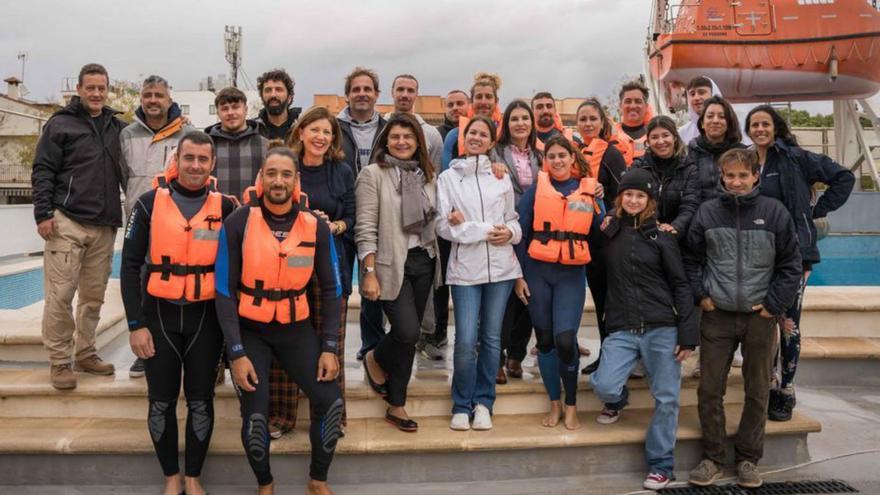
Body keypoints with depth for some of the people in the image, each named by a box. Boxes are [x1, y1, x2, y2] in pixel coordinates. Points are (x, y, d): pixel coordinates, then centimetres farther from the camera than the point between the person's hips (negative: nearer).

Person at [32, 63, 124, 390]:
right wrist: (43, 214, -9)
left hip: (104, 226, 4)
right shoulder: (61, 124, 3)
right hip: (67, 222, -4)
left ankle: (86, 354, 21)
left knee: (94, 295, 9)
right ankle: (59, 361, 5)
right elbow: (42, 171, -1)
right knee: (60, 293, -5)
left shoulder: (118, 128, 15)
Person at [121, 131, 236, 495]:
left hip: (205, 316, 1)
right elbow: (130, 265, -4)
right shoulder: (150, 203, -4)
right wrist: (135, 324, -8)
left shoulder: (224, 207, -1)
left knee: (200, 401, 8)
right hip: (159, 315, 0)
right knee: (162, 401, 8)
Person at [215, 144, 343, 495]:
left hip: (296, 328, 3)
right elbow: (224, 291, -10)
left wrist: (329, 348, -4)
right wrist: (237, 353, -15)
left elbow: (331, 290, 2)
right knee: (255, 412, -10)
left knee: (330, 401, -7)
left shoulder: (316, 228, -5)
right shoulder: (238, 224, -12)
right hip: (249, 330, -2)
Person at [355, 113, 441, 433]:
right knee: (407, 332, -14)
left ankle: (396, 406, 22)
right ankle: (375, 359, 21)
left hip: (424, 262, 6)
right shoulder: (373, 174, -6)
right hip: (392, 265, -5)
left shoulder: (426, 175, 11)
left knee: (409, 337, 9)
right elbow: (365, 228, -11)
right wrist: (369, 272, -15)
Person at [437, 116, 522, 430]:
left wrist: (510, 232, -8)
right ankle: (462, 405, 12)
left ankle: (483, 403, 21)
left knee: (492, 337, 7)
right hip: (465, 266, -2)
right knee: (465, 341, -7)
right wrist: (486, 231, -12)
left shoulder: (502, 177, 11)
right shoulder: (448, 177, 5)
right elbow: (444, 225, -3)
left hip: (501, 265, 2)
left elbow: (513, 219, 15)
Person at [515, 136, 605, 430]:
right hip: (537, 271, 1)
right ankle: (554, 403, 23)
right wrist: (519, 275, -1)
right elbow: (520, 231, 2)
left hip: (572, 274, 0)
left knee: (565, 339, -11)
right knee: (544, 339, 7)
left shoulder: (590, 189, 7)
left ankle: (571, 405, 10)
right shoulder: (536, 188, 3)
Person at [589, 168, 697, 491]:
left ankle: (660, 465, 19)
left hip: (661, 329, -1)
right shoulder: (609, 231, 7)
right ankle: (618, 400, 21)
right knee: (604, 386, -16)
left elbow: (680, 285, 0)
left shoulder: (661, 236, 0)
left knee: (666, 399, 2)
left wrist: (687, 334, -6)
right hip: (621, 330, 2)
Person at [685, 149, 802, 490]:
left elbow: (791, 264, 0)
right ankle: (712, 457, 19)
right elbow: (692, 260, 8)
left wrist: (773, 304, -5)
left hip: (760, 317, 0)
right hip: (717, 315, 1)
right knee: (709, 390, 4)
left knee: (757, 392, 10)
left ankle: (748, 458, 25)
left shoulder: (774, 212, -3)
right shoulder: (707, 212, 0)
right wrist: (702, 295, -2)